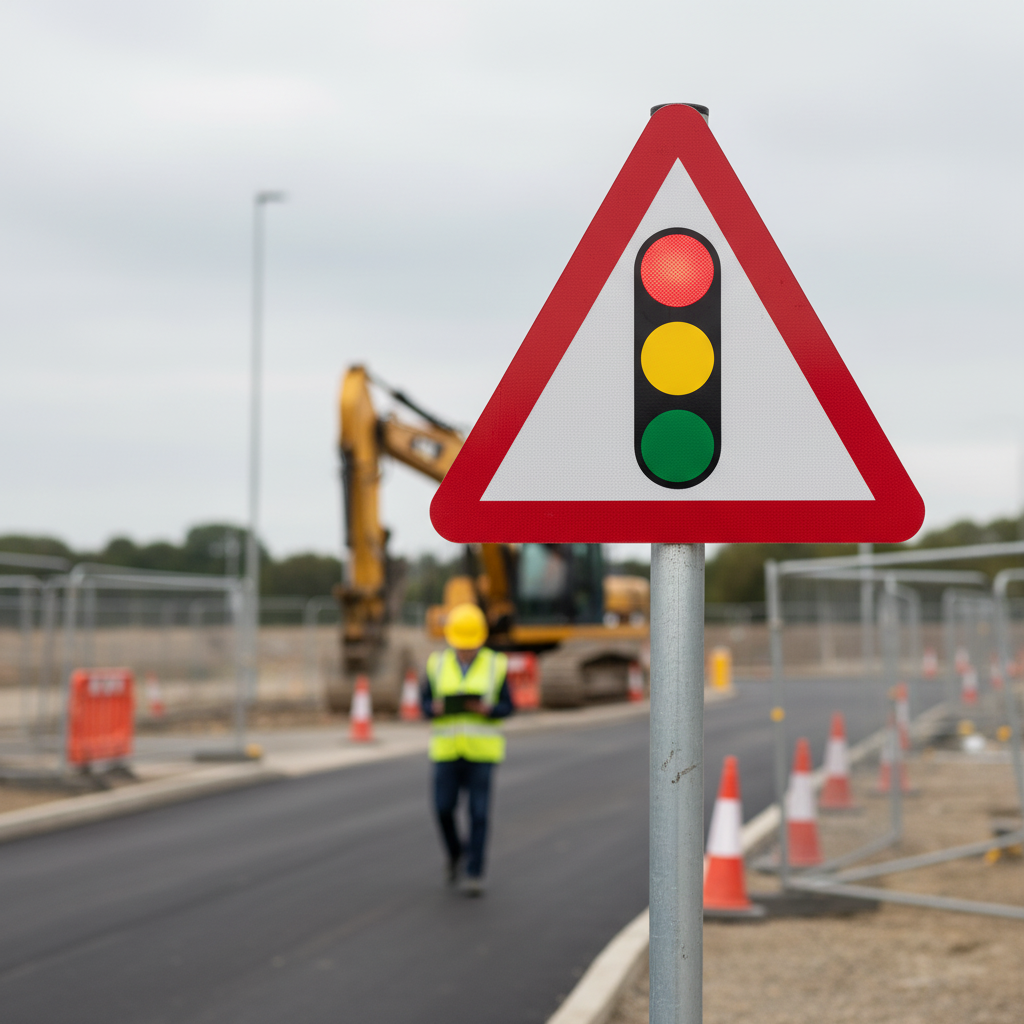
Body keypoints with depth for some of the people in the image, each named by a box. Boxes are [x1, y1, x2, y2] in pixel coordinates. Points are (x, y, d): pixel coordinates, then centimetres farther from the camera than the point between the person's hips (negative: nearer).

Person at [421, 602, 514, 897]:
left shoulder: (495, 666, -4)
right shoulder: (437, 665, 0)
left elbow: (506, 708, -1)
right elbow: (425, 704, 3)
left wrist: (487, 709, -22)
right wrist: (436, 709, -20)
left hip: (482, 750, -1)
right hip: (447, 749, 2)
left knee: (478, 812, -6)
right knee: (444, 808, -4)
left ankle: (474, 874, 0)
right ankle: (455, 852, 25)